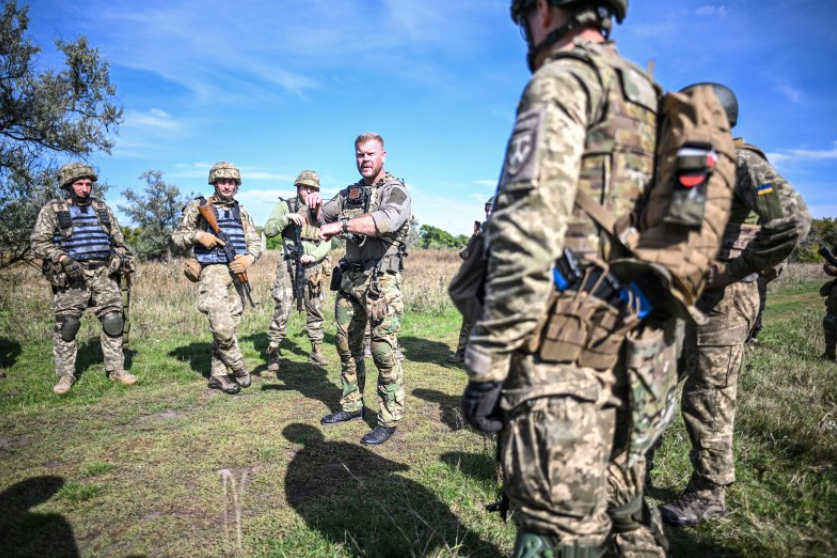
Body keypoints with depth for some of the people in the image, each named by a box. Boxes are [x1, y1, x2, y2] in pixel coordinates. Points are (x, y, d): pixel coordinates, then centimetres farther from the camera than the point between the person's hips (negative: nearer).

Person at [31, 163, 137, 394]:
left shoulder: (102, 208, 14)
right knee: (66, 325, 0)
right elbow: (39, 242, -5)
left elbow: (118, 239, 22)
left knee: (113, 320, -1)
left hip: (104, 273, 3)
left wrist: (123, 258, 8)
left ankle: (116, 369, 9)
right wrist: (63, 258, -18)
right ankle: (65, 375, 12)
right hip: (71, 275, -3)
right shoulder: (52, 210, 3)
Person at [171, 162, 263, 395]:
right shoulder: (199, 206, 2)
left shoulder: (241, 210, 14)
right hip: (213, 272, -4)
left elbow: (256, 241, 12)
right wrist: (199, 235, -14)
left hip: (236, 273, 5)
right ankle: (239, 369, 3)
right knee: (222, 327, -16)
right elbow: (178, 237, 5)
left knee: (229, 326, 5)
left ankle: (218, 375, 16)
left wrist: (249, 258, -9)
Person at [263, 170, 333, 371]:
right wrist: (287, 217, -19)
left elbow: (326, 243, 6)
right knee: (282, 311, -7)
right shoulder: (285, 206, 4)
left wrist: (313, 256, -11)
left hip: (313, 267, 3)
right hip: (289, 266, -3)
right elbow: (268, 230, -6)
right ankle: (273, 353, 4)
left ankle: (316, 350, 22)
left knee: (315, 311, 10)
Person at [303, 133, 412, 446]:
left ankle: (389, 420, 7)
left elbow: (387, 220, -28)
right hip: (350, 278, 7)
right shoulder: (350, 193, 15)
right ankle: (351, 405, 30)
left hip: (380, 280, -7)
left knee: (383, 350, -5)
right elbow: (321, 218, 24)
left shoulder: (395, 190, -7)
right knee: (346, 344, 14)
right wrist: (314, 205, 1)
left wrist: (341, 224, -31)